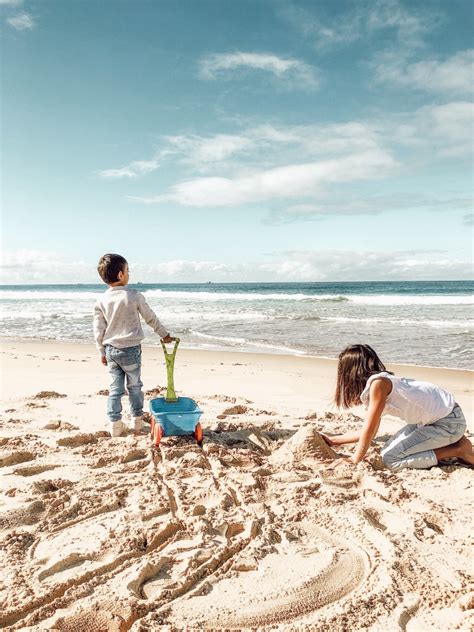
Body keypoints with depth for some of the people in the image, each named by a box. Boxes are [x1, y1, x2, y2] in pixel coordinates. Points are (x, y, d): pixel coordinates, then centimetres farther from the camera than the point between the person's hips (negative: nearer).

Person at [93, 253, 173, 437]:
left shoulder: (102, 300, -3)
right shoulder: (134, 296, -11)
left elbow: (99, 329, 1)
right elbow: (150, 317, 0)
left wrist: (102, 352, 12)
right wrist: (164, 334, 15)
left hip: (110, 349, 3)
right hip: (130, 348, -3)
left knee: (115, 387, 12)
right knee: (134, 386, 13)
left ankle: (115, 424, 12)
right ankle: (137, 420, 23)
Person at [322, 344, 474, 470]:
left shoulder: (378, 383, -21)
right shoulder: (371, 384, 7)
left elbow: (369, 430, -18)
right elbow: (369, 432, 12)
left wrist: (355, 460, -7)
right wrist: (333, 440, 15)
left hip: (449, 421, -9)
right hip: (434, 417, 9)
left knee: (390, 459, -11)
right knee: (392, 447, 12)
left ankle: (459, 450, -3)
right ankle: (453, 441, 14)